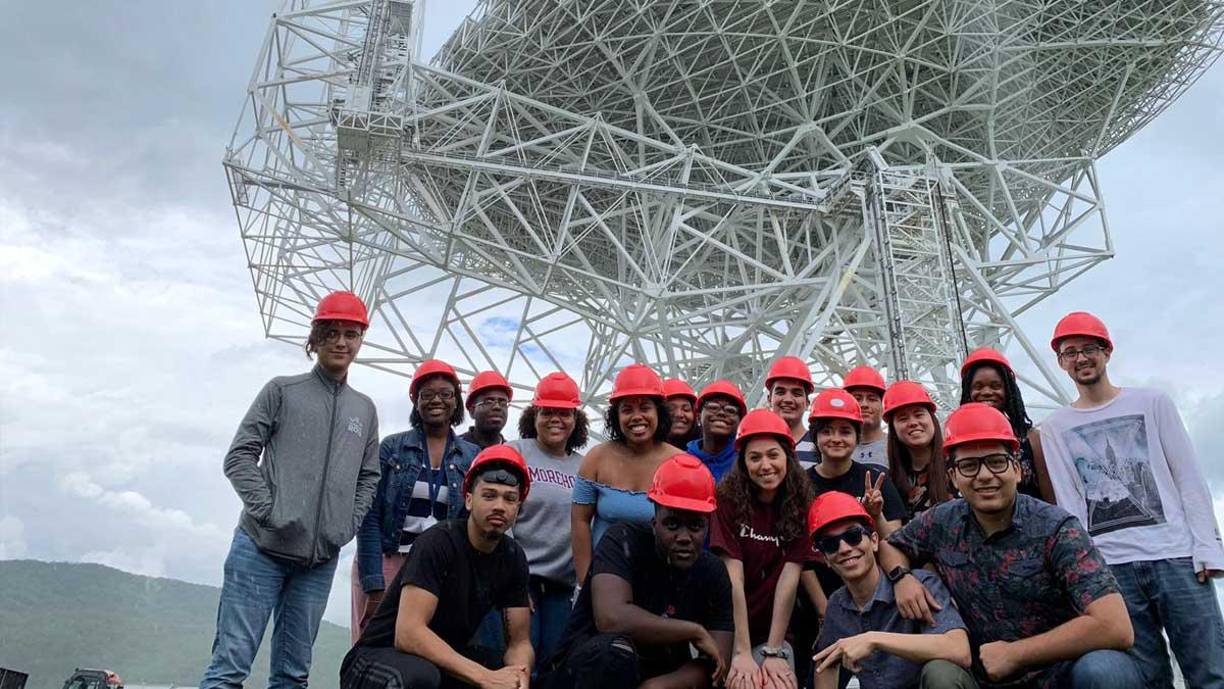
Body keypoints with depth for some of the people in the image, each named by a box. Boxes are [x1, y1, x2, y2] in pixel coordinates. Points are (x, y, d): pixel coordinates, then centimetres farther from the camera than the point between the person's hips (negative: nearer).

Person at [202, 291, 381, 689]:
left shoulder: (365, 410, 14)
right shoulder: (282, 391, 5)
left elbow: (368, 478, 16)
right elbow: (239, 457, 1)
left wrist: (346, 527, 3)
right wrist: (267, 509, -11)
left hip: (320, 560, 4)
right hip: (262, 548, -3)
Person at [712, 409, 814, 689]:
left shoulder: (800, 505, -3)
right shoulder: (728, 499, -10)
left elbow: (789, 579, -10)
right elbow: (733, 579, -16)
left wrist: (774, 651, -16)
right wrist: (742, 653, -21)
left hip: (774, 633, 2)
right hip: (729, 632, -2)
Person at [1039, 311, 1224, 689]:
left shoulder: (1152, 402, 11)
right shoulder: (1054, 428, 11)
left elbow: (1189, 480, 7)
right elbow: (1068, 504, 5)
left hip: (1177, 557, 0)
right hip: (1109, 567, 0)